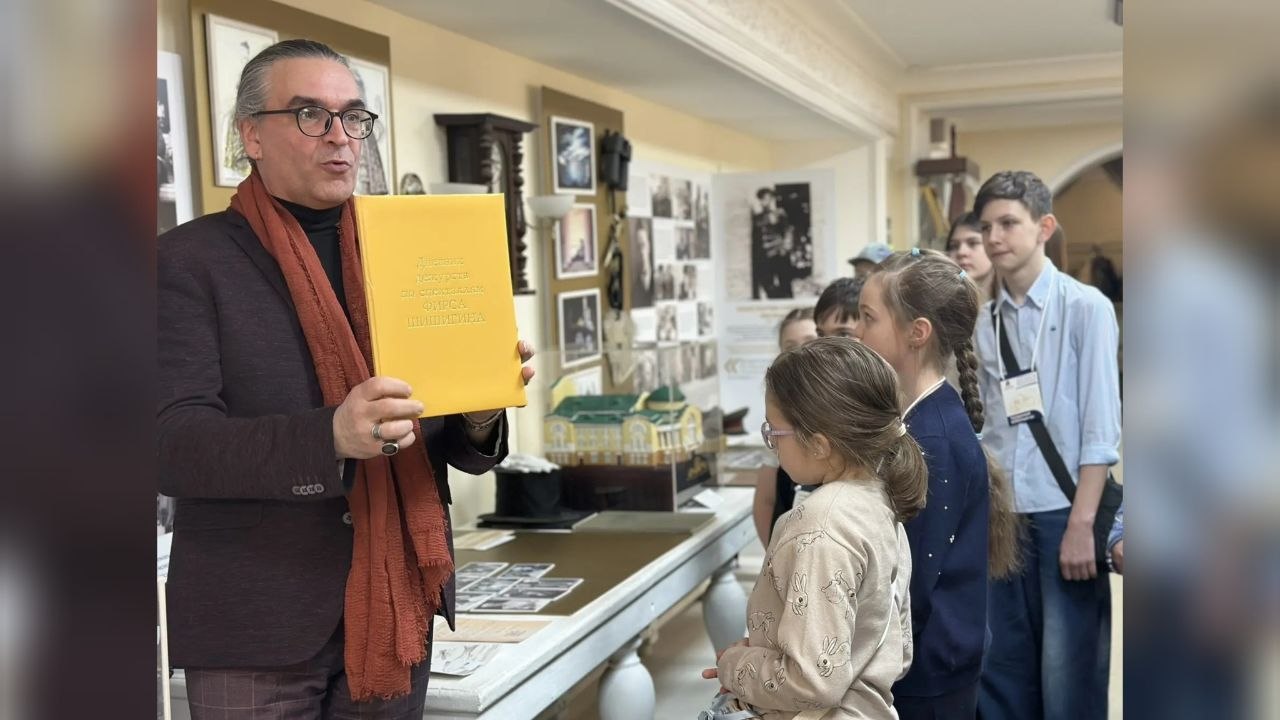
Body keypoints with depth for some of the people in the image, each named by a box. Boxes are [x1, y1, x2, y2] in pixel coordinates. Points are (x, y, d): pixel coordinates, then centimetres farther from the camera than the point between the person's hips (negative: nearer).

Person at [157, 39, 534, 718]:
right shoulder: (189, 258, -3)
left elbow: (445, 443, 9)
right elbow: (171, 441, -15)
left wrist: (478, 417, -14)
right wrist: (332, 436, -30)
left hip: (397, 609, 4)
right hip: (255, 628, -4)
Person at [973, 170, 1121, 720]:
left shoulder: (1086, 308, -4)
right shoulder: (986, 322, 9)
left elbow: (1101, 426, -8)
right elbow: (989, 428, 11)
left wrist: (1082, 524, -13)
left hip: (1064, 514, -4)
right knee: (1003, 671, 11)